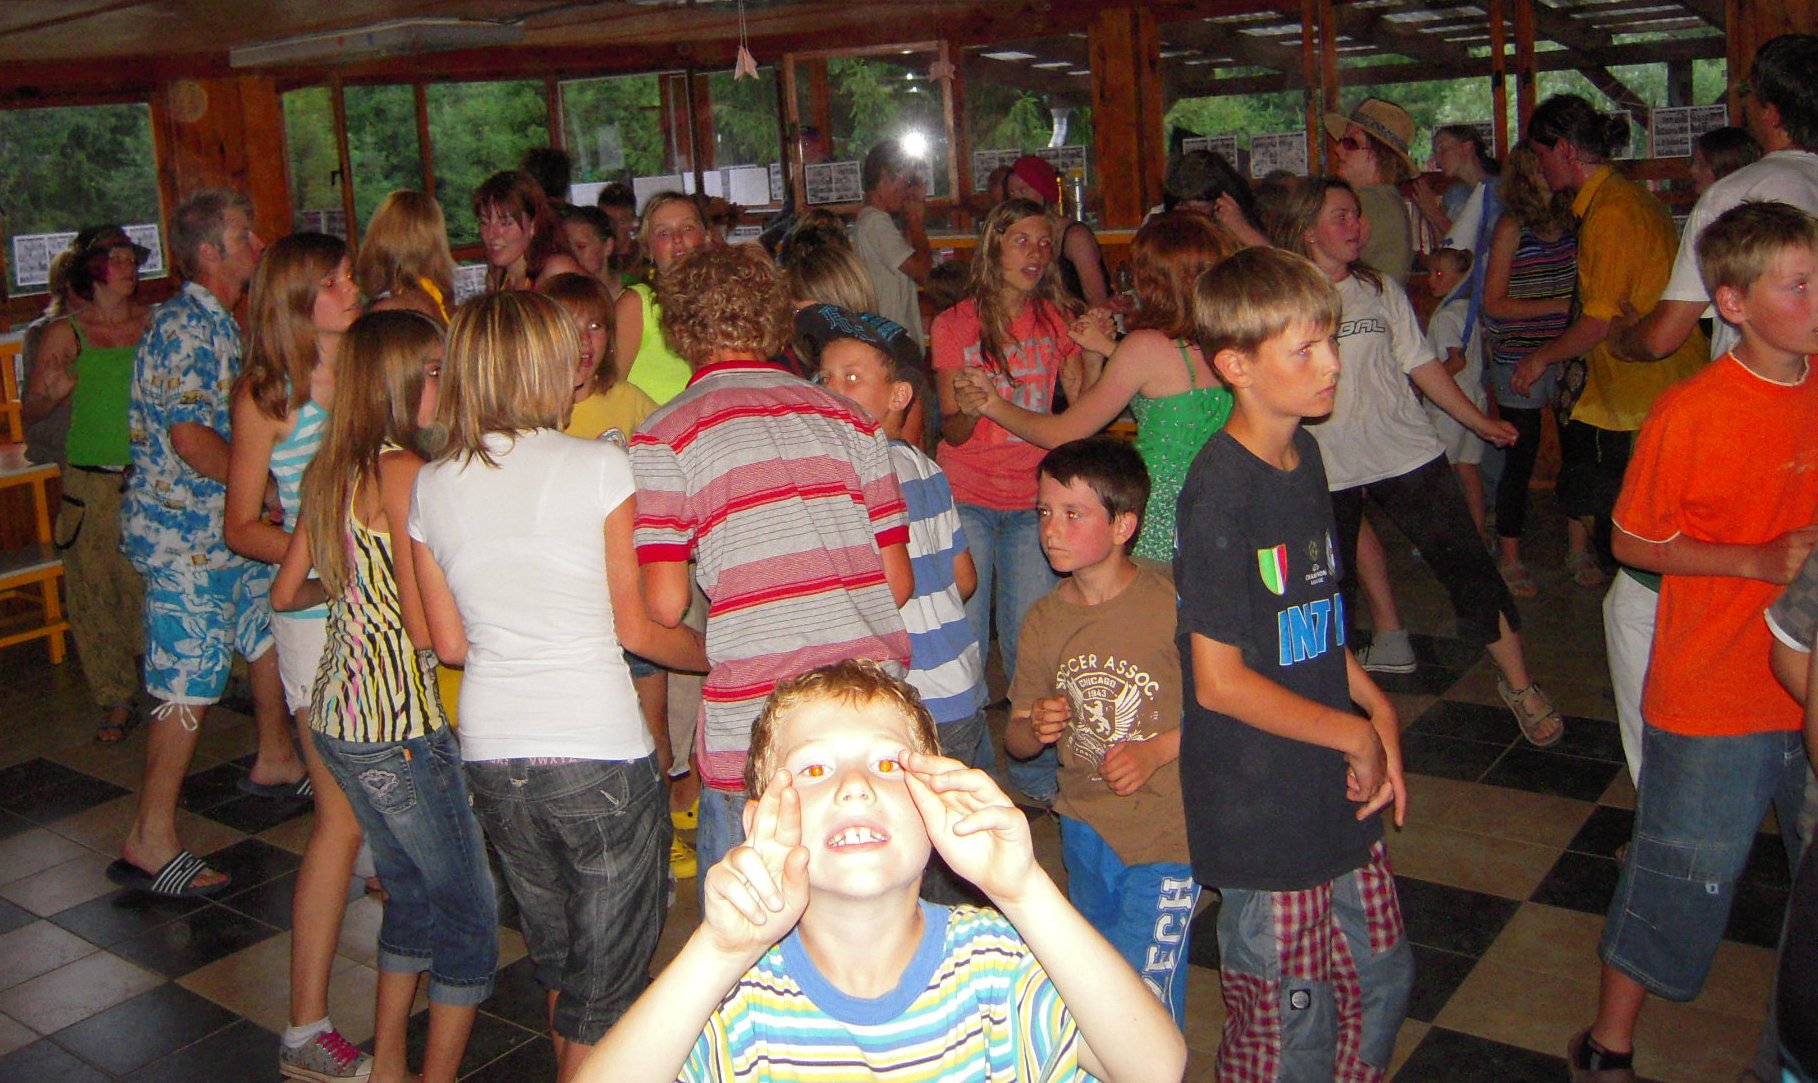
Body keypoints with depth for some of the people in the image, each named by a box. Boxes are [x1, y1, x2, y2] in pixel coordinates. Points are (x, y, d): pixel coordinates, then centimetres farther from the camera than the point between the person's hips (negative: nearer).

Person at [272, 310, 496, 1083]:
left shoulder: (330, 471, 8)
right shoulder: (403, 473, -18)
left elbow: (286, 592, 15)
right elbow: (425, 628, -22)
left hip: (336, 719, 9)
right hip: (401, 728, -9)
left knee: (412, 892, 23)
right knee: (470, 912, 5)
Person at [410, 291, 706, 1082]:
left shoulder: (431, 488, 2)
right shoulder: (598, 467, -11)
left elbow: (451, 644, 7)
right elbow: (637, 629, -6)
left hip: (490, 755, 5)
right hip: (598, 752, -5)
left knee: (555, 957, 26)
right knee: (607, 983, 10)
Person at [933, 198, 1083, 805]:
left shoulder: (1056, 318, 5)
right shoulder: (955, 324, 0)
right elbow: (951, 432, -3)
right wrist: (969, 409, -25)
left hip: (1032, 501, 1)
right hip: (966, 498, -1)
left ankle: (1038, 774, 16)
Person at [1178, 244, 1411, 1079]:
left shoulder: (1306, 456, 6)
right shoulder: (1220, 489, -21)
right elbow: (1219, 680, -21)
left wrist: (1380, 709, 3)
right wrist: (1357, 733, -11)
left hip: (1336, 792, 8)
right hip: (1261, 813, -8)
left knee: (1381, 983, 21)